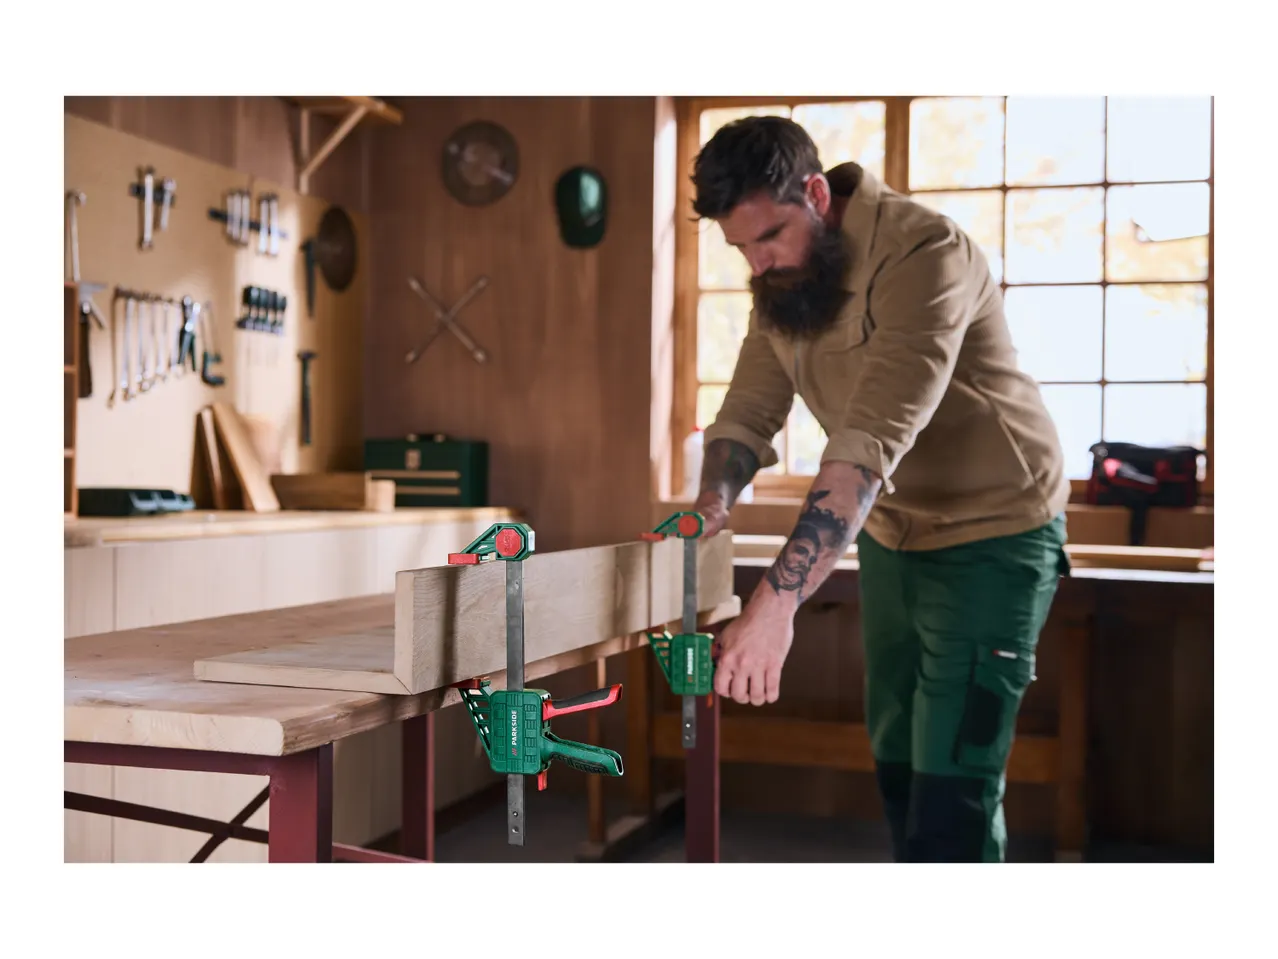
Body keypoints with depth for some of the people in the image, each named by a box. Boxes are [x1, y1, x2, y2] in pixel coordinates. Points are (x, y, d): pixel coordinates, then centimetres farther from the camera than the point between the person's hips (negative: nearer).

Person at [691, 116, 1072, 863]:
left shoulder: (924, 253, -29)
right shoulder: (780, 278, -2)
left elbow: (871, 443, -38)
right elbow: (751, 410, -2)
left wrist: (776, 604, -45)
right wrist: (713, 502, -25)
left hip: (992, 530, -8)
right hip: (891, 532, 8)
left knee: (952, 784, -10)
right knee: (897, 759, 16)